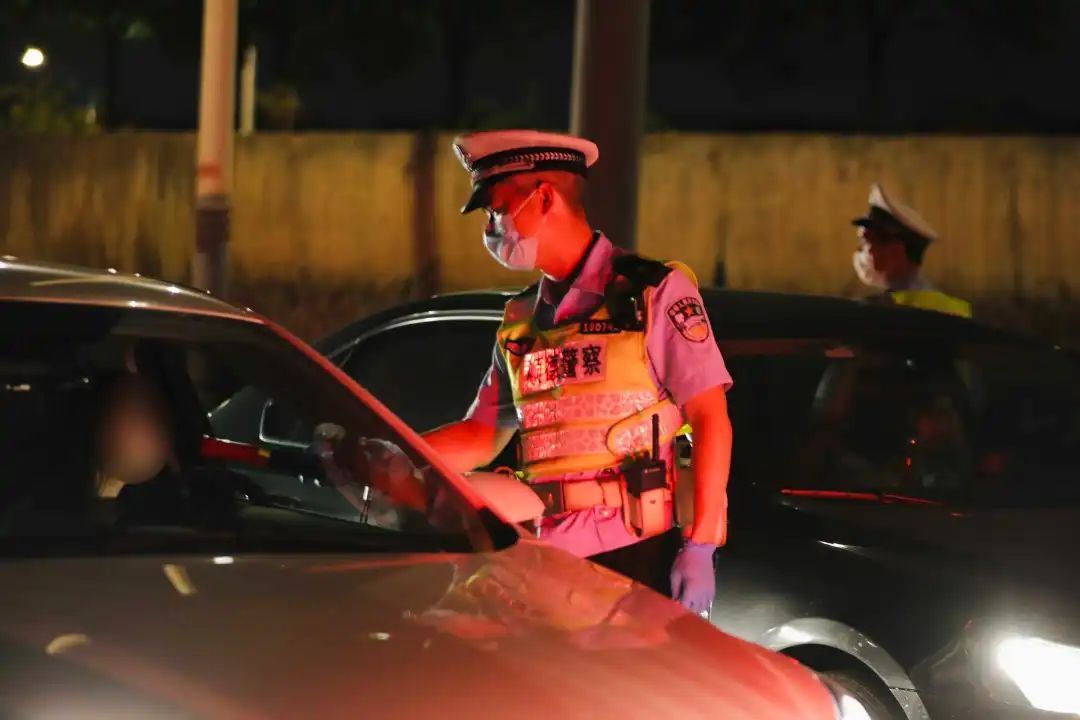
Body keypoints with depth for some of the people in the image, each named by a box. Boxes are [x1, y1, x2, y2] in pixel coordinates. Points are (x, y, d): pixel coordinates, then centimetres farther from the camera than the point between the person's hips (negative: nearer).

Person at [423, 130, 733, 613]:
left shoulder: (655, 292, -1)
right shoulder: (521, 320, 17)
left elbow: (710, 420, -5)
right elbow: (481, 437, 20)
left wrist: (700, 546, -13)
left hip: (639, 554, -6)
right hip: (548, 556, 6)